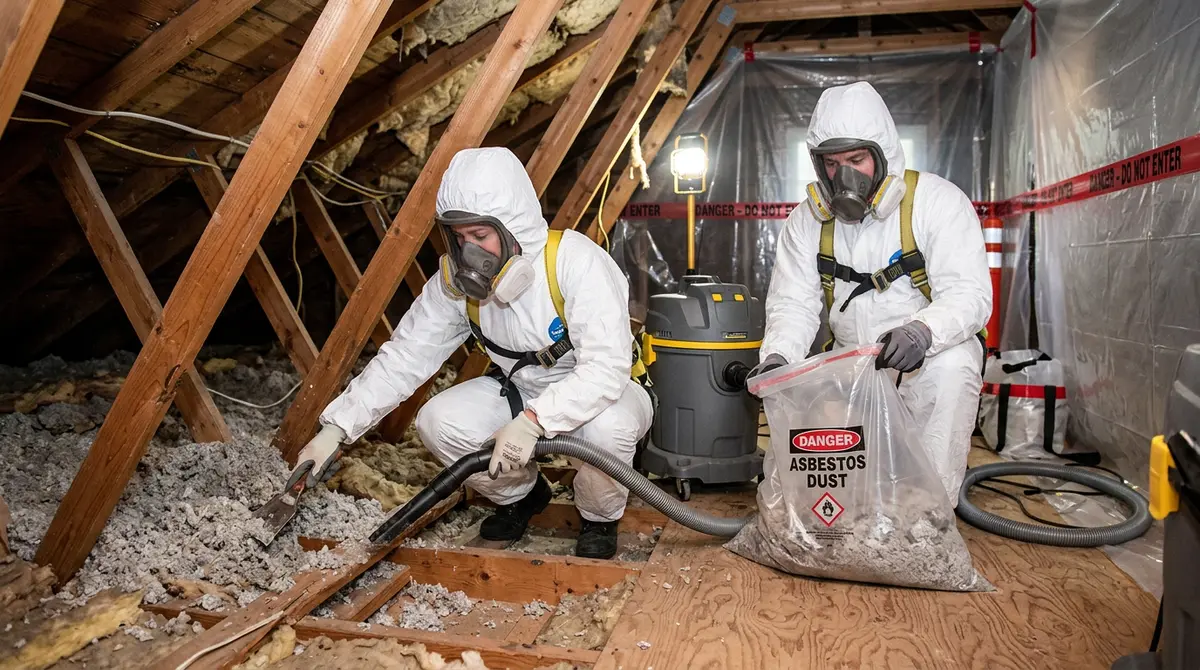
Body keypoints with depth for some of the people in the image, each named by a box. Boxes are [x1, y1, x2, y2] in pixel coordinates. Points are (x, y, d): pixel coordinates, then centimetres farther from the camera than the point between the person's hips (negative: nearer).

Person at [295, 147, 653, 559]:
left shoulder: (575, 261, -29)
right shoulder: (457, 280, -12)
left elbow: (606, 368, -35)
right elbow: (405, 355, -10)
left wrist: (534, 421, -43)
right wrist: (337, 428, -16)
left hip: (596, 392, -4)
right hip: (521, 391, 5)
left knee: (606, 426, -38)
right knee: (438, 422, -17)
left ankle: (600, 518, -2)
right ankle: (519, 495, 13)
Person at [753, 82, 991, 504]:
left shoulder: (937, 201, -11)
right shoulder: (807, 220, 1)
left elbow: (970, 294, -20)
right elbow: (793, 304, -3)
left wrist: (923, 332, -42)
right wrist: (777, 356, -25)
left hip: (936, 354, -3)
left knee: (949, 369, -35)